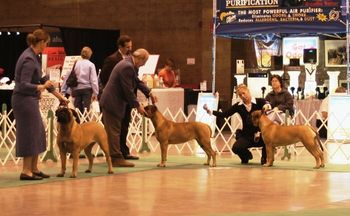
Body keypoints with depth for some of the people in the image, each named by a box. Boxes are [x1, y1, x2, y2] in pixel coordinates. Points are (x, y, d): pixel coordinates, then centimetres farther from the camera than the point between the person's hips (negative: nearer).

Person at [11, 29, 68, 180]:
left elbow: (42, 79, 19)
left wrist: (59, 96, 22)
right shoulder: (29, 59, -19)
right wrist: (42, 87, -26)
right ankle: (26, 171, 2)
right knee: (30, 134, -4)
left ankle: (34, 169, 20)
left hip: (29, 101, 10)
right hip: (25, 100, -10)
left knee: (37, 133, 14)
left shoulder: (34, 57, 10)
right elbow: (24, 85, -26)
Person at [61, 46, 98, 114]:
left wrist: (63, 91, 8)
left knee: (77, 110, 7)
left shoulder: (75, 64, 3)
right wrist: (95, 93, -5)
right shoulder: (90, 65, -3)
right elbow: (94, 80, -7)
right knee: (86, 110, -3)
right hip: (87, 89, -2)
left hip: (76, 89, 2)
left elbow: (67, 77, 4)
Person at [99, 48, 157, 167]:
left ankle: (112, 157, 19)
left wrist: (149, 93, 14)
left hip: (111, 102, 11)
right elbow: (128, 90, -21)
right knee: (114, 132, -6)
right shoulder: (127, 67, -23)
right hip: (112, 103, -11)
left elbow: (137, 81, 21)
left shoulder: (129, 64, 10)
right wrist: (138, 106, -12)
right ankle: (116, 158, -3)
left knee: (113, 131, 14)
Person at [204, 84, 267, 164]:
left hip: (260, 133, -3)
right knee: (236, 148, -24)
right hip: (246, 135, 3)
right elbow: (224, 114, 0)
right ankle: (246, 155, 17)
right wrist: (210, 111, -10)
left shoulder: (259, 102, -6)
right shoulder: (238, 106, 1)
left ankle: (264, 158, -5)